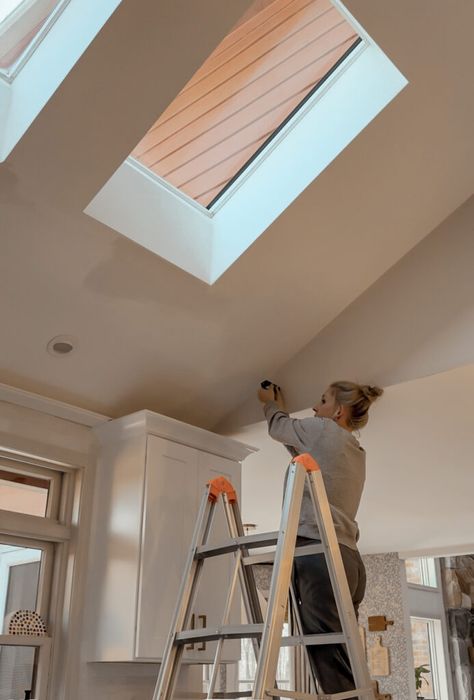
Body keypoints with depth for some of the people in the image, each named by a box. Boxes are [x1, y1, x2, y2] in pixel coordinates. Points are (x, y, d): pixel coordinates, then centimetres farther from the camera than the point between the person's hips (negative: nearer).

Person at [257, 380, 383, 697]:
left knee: (331, 664, -14)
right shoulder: (355, 450, 24)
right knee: (341, 663, 5)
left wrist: (270, 402, 39)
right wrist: (281, 407, 48)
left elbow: (279, 428, 18)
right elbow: (297, 442, 37)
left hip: (319, 554, -9)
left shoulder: (324, 430, 1)